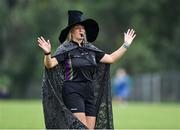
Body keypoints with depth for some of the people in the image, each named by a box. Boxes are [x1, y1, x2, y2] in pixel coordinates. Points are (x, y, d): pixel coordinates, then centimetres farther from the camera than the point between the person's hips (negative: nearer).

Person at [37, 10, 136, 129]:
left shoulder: (90, 49, 13)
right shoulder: (66, 49, -4)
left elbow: (111, 58, 21)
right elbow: (50, 64, -15)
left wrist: (126, 45, 19)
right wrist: (47, 53, -35)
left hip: (90, 92, 6)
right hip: (73, 91, -6)